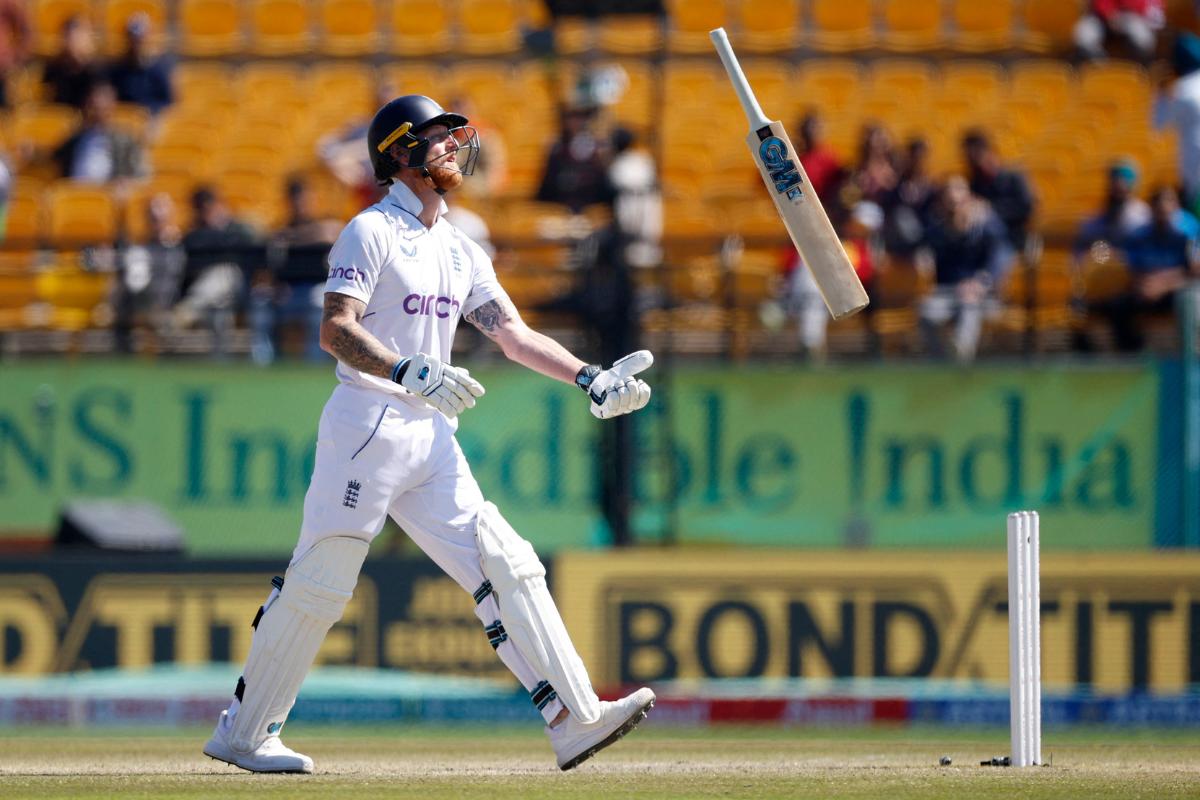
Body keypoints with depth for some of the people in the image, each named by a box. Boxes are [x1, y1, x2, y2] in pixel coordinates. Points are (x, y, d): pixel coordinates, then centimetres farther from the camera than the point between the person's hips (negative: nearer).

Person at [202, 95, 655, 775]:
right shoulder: (372, 233, -5)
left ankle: (576, 720, -10)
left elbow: (513, 332, 14)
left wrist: (588, 380, 0)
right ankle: (242, 734, 6)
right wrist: (408, 372, -32)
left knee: (507, 566, -4)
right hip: (368, 425, -7)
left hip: (433, 437, 7)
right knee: (320, 584, -5)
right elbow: (336, 329, -17)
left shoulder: (462, 252, 18)